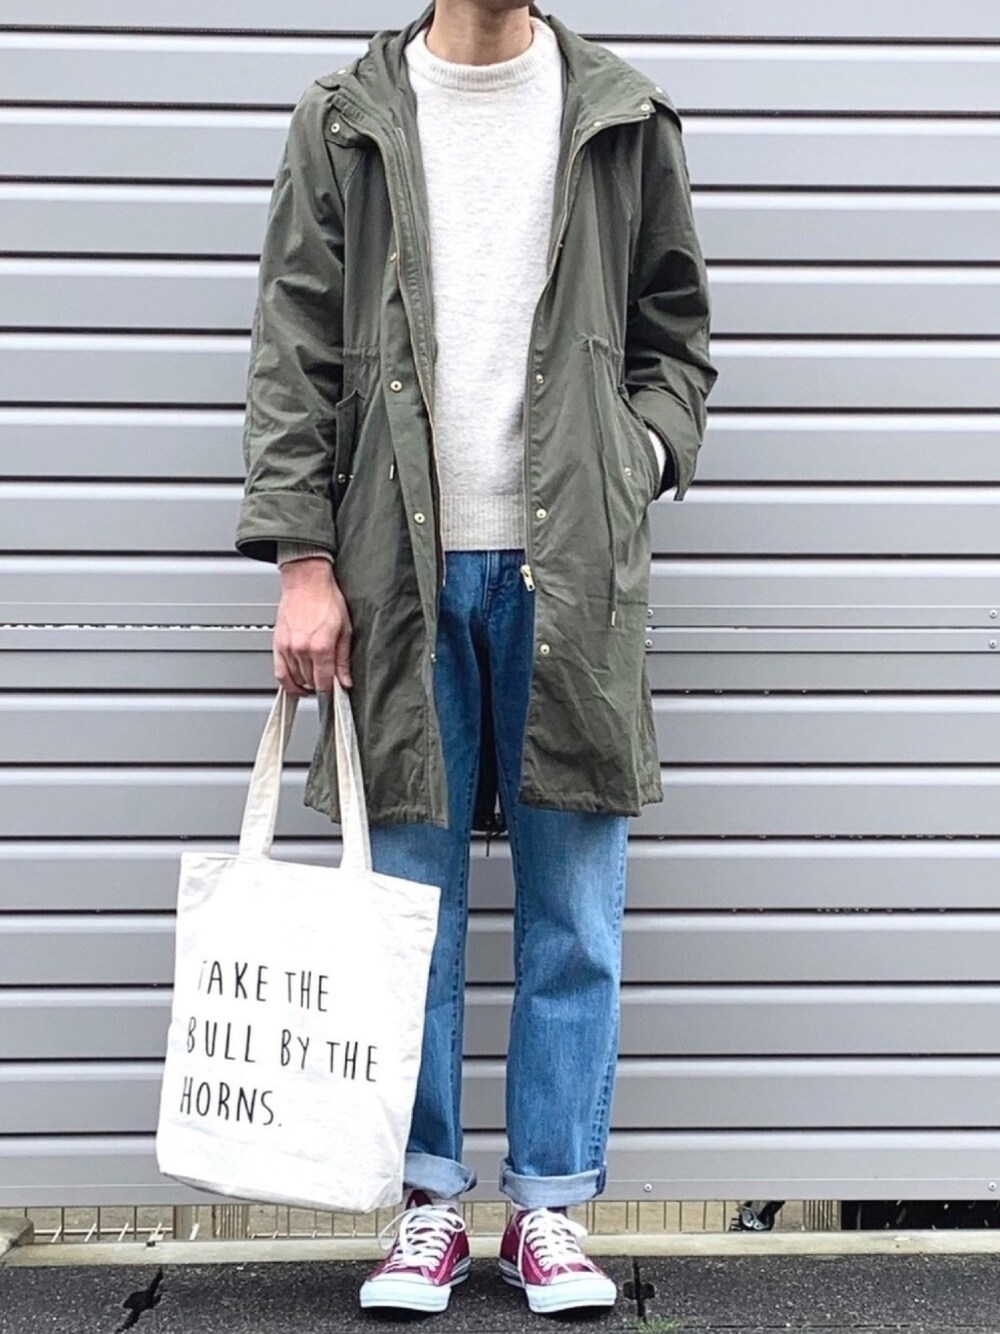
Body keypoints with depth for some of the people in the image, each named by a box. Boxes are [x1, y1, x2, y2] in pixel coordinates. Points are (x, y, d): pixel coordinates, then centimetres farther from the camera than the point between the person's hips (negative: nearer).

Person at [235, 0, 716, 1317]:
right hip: (405, 568, 0)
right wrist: (303, 557, -4)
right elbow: (295, 352, 3)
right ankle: (429, 1201, 19)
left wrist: (639, 457, -4)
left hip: (571, 569, 1)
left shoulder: (625, 121, 10)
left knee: (574, 911, 4)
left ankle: (552, 1203, 18)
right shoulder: (344, 121, 8)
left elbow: (675, 336, 15)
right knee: (410, 903, 6)